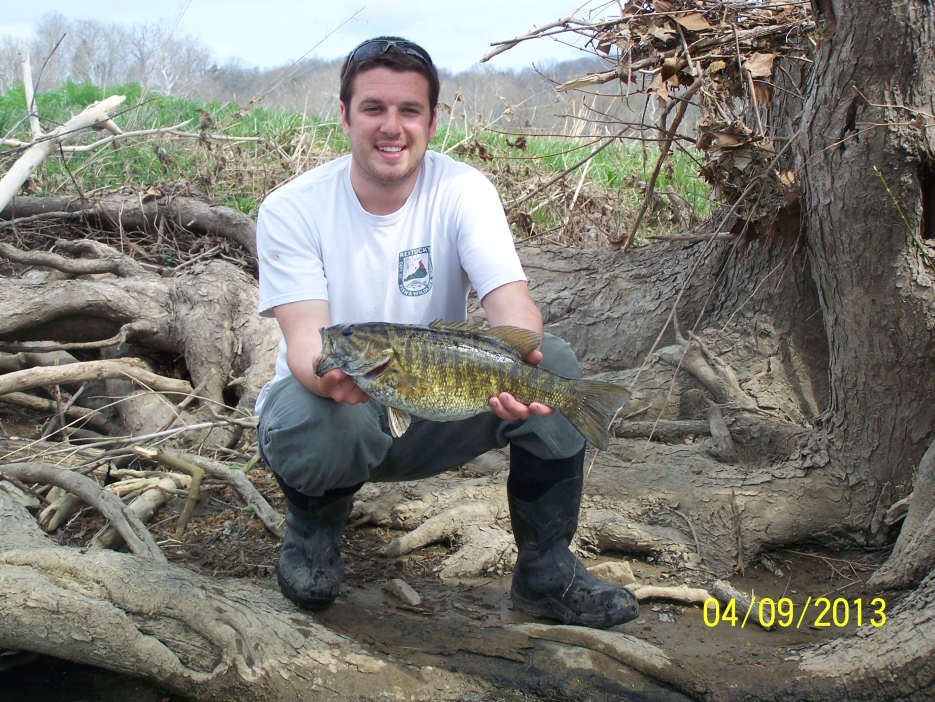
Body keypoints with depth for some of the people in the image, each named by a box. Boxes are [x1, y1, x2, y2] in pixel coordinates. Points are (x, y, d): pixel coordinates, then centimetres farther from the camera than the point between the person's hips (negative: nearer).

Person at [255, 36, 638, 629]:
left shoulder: (463, 191, -10)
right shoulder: (292, 209, -13)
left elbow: (511, 300, -22)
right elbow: (305, 335, -23)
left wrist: (519, 360, -46)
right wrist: (330, 375, -48)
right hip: (335, 404, -2)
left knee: (553, 363, -23)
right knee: (319, 420, -39)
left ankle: (547, 570, -8)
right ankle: (315, 525, 0)